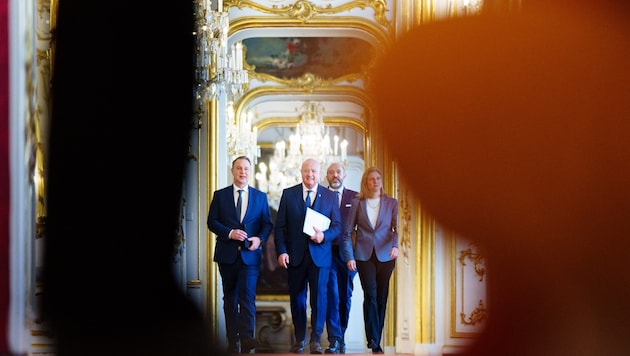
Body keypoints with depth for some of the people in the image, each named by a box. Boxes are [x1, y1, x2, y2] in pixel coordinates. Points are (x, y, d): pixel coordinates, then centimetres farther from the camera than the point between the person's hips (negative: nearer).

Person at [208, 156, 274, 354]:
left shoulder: (260, 196, 9)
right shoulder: (220, 195, 7)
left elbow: (267, 223, 7)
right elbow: (212, 222, 1)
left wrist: (260, 239, -13)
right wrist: (230, 233, -15)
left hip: (250, 254, -1)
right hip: (227, 254, 1)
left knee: (247, 296, -15)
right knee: (230, 298, 7)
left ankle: (246, 338, -24)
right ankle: (232, 341, 13)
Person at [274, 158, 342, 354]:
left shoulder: (330, 196, 7)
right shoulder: (288, 194, 6)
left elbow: (337, 225, 5)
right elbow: (280, 226, 3)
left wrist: (324, 236, -16)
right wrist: (281, 251, -7)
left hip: (320, 255, -1)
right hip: (295, 255, 1)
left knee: (319, 295, -8)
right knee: (297, 297, 7)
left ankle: (316, 340, 1)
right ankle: (299, 339, 20)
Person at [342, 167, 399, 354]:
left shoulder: (392, 203, 7)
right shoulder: (357, 203, 6)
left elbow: (397, 228, -4)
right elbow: (347, 232, 5)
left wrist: (395, 245, -23)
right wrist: (349, 257, -3)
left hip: (385, 255, 1)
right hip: (364, 255, -1)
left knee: (381, 297, 4)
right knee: (370, 295, -12)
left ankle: (375, 337, 15)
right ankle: (373, 340, -12)